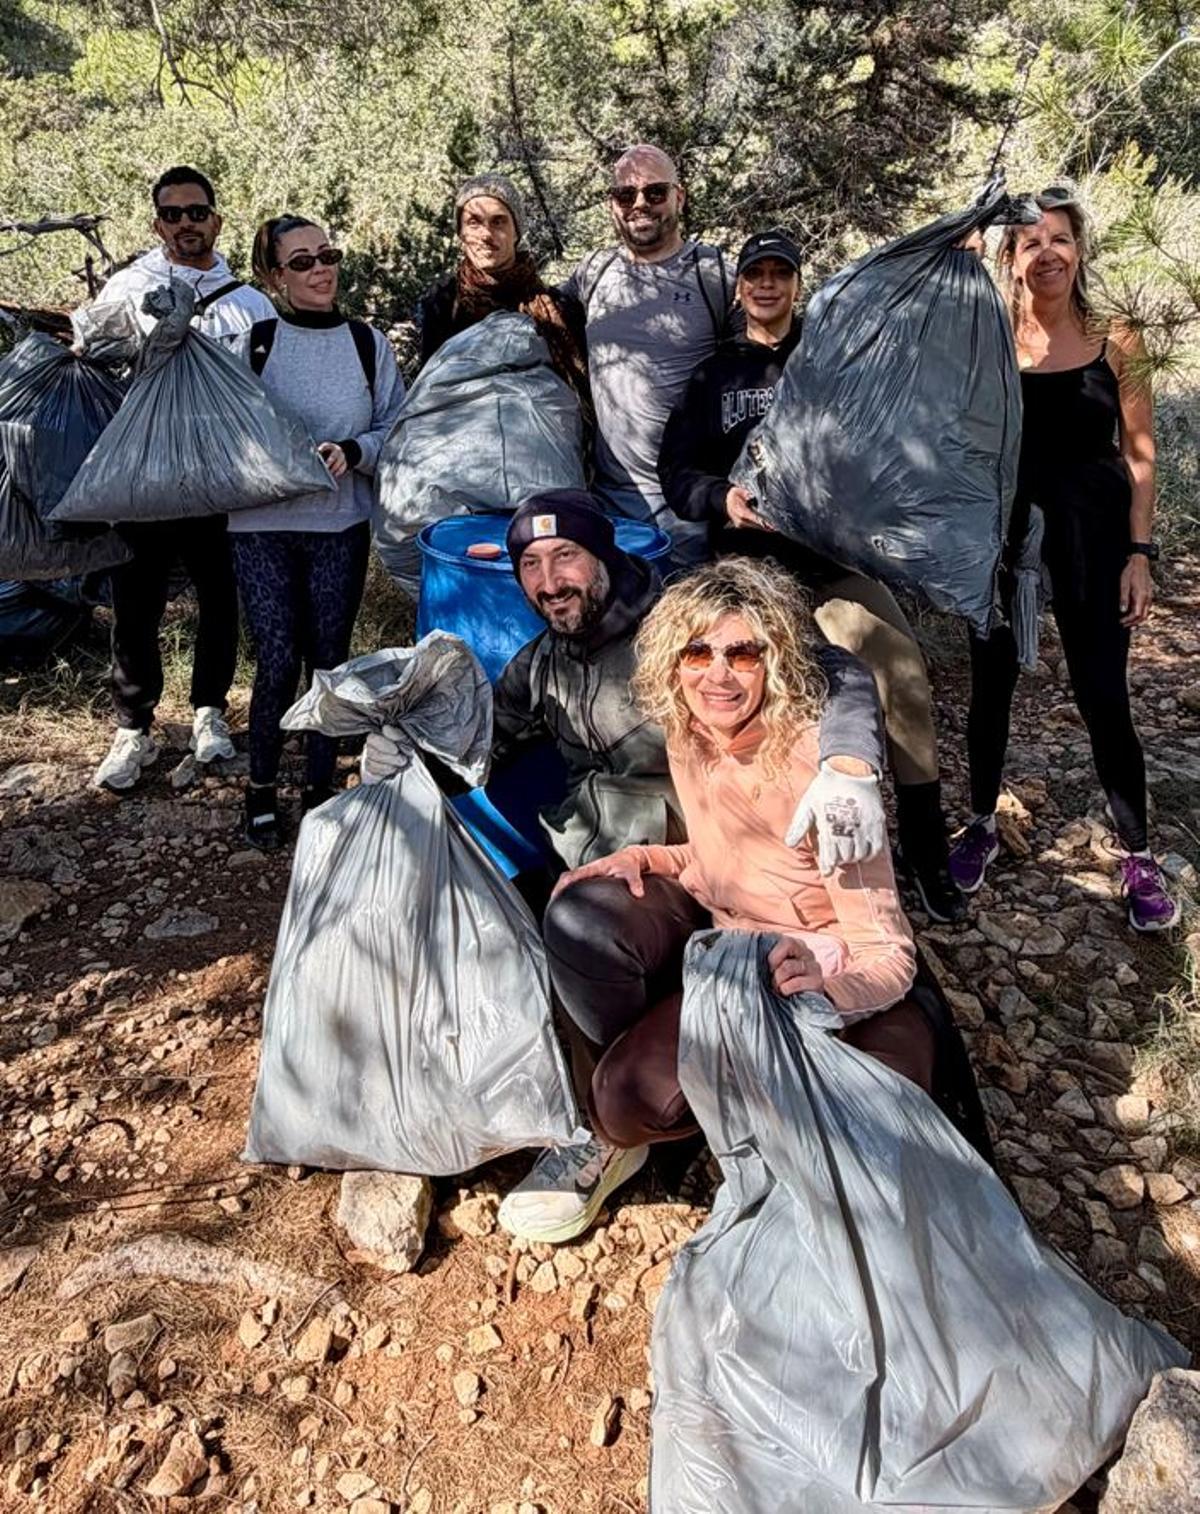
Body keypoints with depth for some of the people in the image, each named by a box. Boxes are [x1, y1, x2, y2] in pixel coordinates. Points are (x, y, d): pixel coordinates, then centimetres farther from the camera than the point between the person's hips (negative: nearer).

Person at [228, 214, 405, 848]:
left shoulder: (367, 342, 2)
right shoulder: (252, 342, -1)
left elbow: (397, 428, 3)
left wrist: (353, 451, -14)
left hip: (341, 526, 2)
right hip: (263, 527, -1)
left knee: (329, 658, 8)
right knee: (277, 663, -5)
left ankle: (320, 786, 24)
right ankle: (261, 788, 17)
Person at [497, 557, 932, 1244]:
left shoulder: (818, 765, -27)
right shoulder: (688, 735, -6)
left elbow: (890, 957, -24)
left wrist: (820, 960, -46)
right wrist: (640, 859, -7)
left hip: (802, 981, -5)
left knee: (633, 1096, -27)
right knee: (581, 915, -23)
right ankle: (612, 1120, -2)